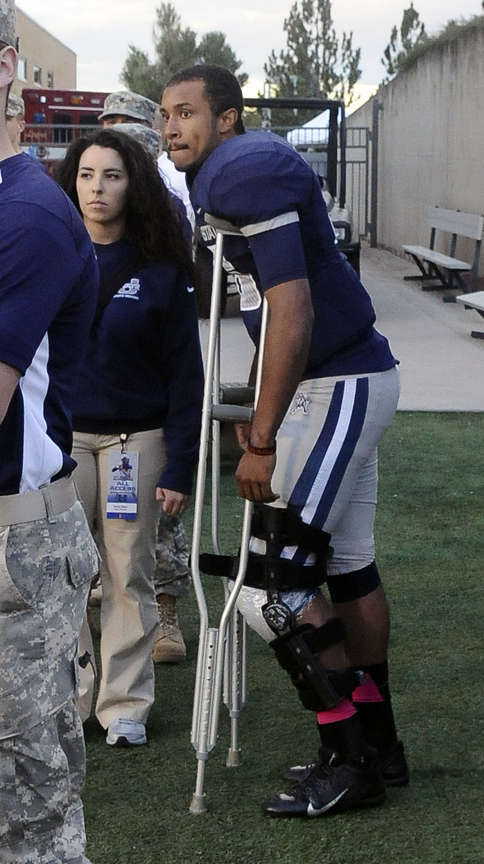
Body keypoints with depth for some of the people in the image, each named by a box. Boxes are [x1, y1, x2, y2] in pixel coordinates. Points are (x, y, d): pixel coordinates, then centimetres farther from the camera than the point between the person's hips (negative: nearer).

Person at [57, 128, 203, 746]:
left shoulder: (161, 269, -3)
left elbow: (184, 373, -2)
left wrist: (179, 468, -7)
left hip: (136, 438, -1)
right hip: (61, 434, 2)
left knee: (129, 574, 4)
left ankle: (125, 704, 15)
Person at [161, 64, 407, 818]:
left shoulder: (247, 172, -17)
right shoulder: (225, 179, 15)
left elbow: (293, 316, -22)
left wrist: (262, 440, -20)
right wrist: (260, 413, 22)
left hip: (340, 386, -10)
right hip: (344, 382, 10)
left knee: (273, 583, -8)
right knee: (346, 564, 16)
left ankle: (350, 761, 1)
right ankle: (378, 747, 27)